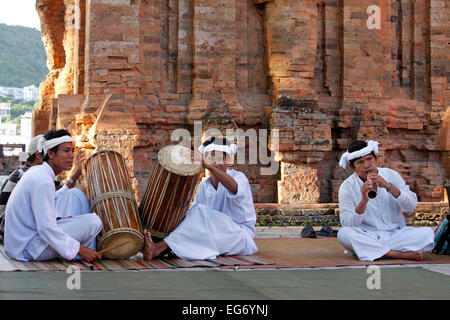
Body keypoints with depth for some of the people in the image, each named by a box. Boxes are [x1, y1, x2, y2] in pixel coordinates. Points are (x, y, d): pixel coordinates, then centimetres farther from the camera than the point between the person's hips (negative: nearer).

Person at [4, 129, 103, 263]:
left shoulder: (35, 171, 9)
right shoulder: (43, 181, -22)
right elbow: (46, 230, -27)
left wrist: (59, 218, 5)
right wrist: (79, 249, -22)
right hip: (28, 250, -10)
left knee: (76, 194, 11)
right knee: (93, 221, -21)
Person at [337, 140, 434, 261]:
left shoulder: (391, 175, 4)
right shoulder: (347, 187, -2)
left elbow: (412, 206, -7)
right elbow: (347, 225, -12)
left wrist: (388, 186, -20)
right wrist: (364, 200, -26)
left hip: (396, 234, 1)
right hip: (366, 237, -1)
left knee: (427, 233, -21)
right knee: (343, 233, -33)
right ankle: (399, 254, -29)